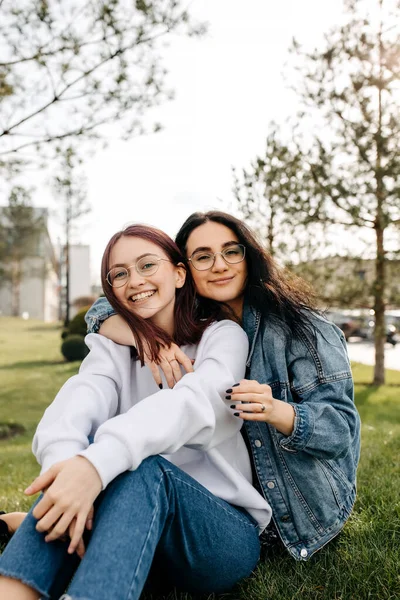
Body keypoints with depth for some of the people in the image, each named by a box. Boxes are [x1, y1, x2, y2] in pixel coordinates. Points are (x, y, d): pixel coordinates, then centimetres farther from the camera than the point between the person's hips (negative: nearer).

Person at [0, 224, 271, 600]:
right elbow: (80, 397, -16)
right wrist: (64, 458, -41)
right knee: (82, 444, -27)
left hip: (226, 532, -2)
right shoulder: (113, 346, 8)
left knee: (145, 469, -34)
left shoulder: (223, 336, -2)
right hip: (140, 530, 3)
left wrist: (97, 462, -43)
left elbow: (195, 401, -25)